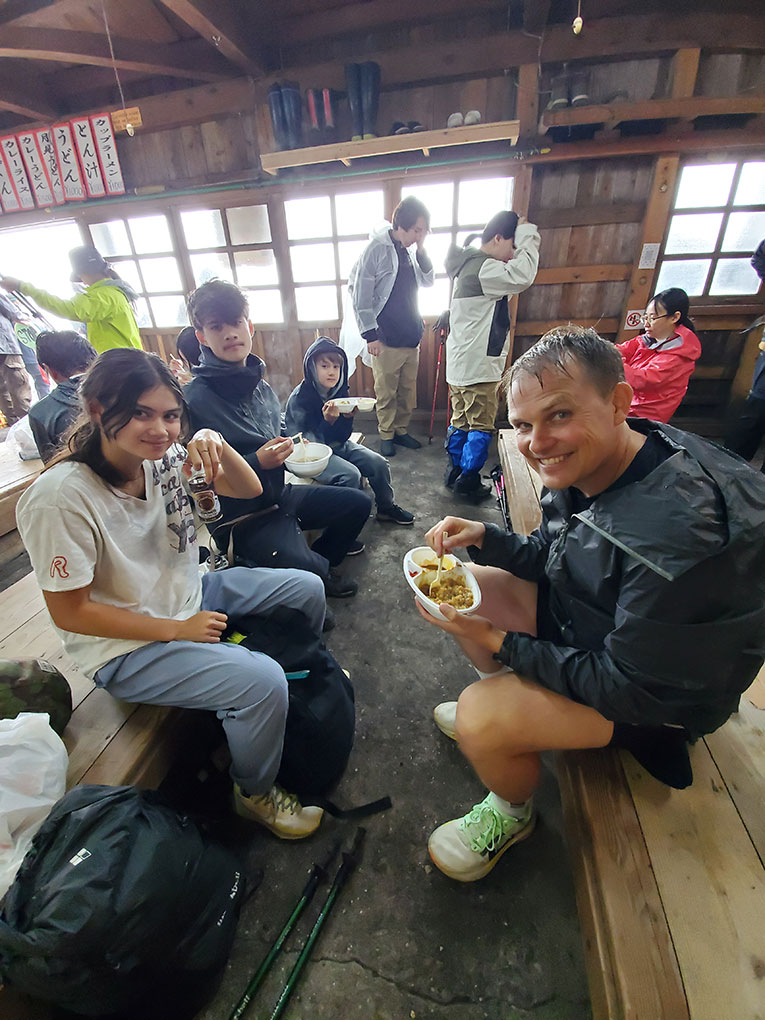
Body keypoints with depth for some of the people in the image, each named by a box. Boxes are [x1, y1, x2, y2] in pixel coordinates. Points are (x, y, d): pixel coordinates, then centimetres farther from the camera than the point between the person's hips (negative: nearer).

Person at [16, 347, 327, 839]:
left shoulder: (163, 458, -9)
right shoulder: (60, 498, -25)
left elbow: (249, 489, -3)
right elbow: (70, 612, -18)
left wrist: (216, 443, -23)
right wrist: (178, 629, -17)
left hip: (191, 594, 7)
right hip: (127, 646, -7)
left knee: (307, 588, 6)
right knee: (262, 683, -26)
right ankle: (255, 793, 9)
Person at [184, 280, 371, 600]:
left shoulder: (260, 386, 6)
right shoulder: (195, 399, -19)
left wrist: (289, 447, 1)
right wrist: (257, 462, -24)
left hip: (278, 495, 8)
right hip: (241, 516, -8)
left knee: (358, 503, 9)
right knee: (305, 569, -29)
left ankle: (320, 556, 30)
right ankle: (323, 569, 9)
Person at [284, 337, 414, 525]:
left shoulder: (340, 391, -1)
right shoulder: (299, 398, -19)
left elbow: (343, 438, 0)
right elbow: (310, 442, -22)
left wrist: (347, 417, -19)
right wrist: (328, 421, -35)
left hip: (337, 445, 7)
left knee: (379, 464, -2)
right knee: (351, 474, -28)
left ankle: (386, 508, 20)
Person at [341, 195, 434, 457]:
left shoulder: (408, 251, 13)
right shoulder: (377, 249, -9)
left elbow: (428, 281, 18)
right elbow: (360, 295, -12)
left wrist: (422, 251, 2)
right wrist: (370, 335, -16)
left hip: (411, 337, 7)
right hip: (386, 339, -7)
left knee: (408, 391, 11)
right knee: (386, 392, 2)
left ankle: (401, 430, 25)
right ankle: (386, 434, 16)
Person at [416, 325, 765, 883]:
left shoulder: (683, 529, -36)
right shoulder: (582, 468, -10)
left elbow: (630, 688, -28)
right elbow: (546, 556, 5)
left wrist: (501, 643, -24)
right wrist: (483, 535, -12)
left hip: (660, 696, -7)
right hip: (577, 614, 8)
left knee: (481, 720, -25)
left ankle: (513, 814, 12)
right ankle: (504, 702, 23)